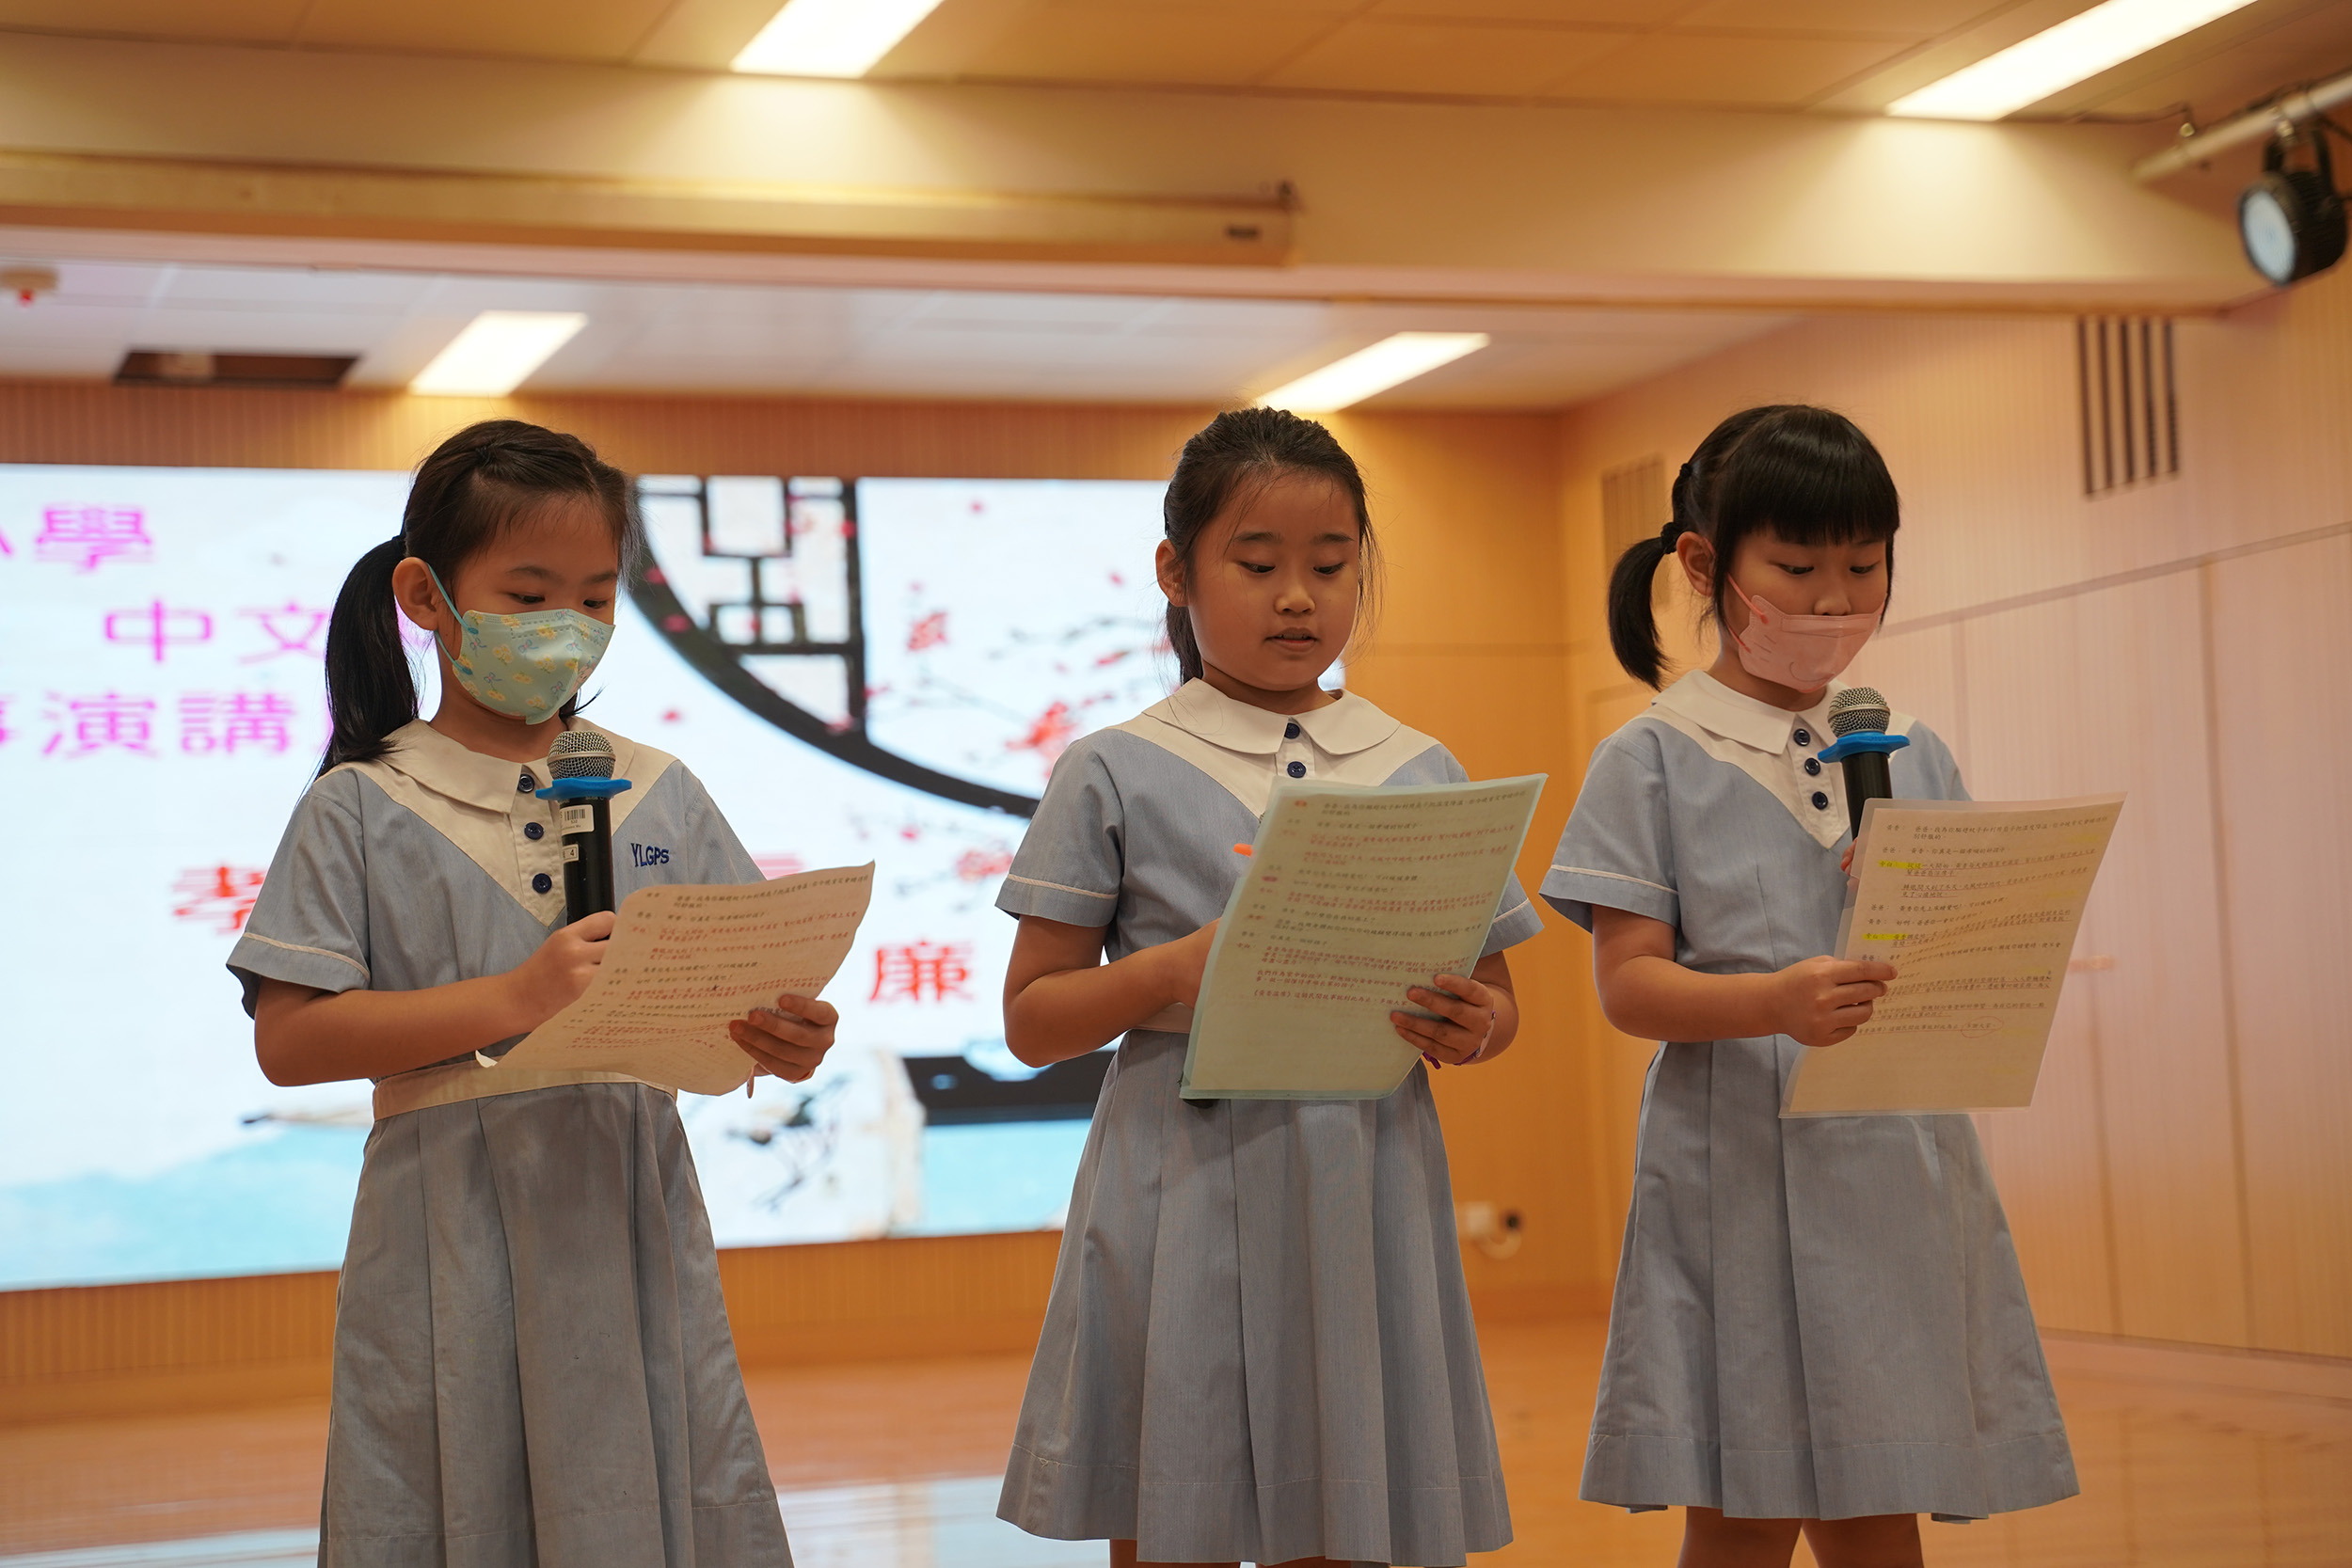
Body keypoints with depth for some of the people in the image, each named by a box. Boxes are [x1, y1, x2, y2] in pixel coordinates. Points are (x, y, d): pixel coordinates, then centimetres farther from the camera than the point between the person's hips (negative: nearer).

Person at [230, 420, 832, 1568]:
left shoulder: (658, 794, 8)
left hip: (630, 1222, 2)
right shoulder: (363, 807, 0)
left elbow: (739, 993, 8)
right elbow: (289, 1041, -8)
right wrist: (512, 1001, -18)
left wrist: (782, 1037, -16)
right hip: (451, 1240, -2)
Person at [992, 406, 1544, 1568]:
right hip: (1184, 1215, -2)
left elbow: (1494, 997, 14)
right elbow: (1032, 1023, 2)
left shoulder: (1423, 774, 9)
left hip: (1363, 1209, 2)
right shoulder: (1114, 775, 2)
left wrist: (1470, 1027, -8)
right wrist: (1167, 972, -16)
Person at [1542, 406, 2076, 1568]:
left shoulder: (1914, 757, 12)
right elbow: (1628, 981, -8)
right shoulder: (1653, 760, 0)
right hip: (1738, 1166, -4)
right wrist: (1774, 1003, -25)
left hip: (1898, 1165, 4)